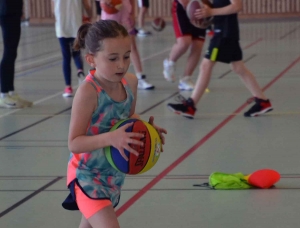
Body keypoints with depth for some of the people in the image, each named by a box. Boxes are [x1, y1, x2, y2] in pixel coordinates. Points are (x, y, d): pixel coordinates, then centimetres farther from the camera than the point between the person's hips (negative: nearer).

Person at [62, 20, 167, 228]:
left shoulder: (131, 82, -5)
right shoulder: (88, 92, -26)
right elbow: (74, 143, -25)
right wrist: (110, 138, -39)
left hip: (115, 173, 8)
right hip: (88, 176, -8)